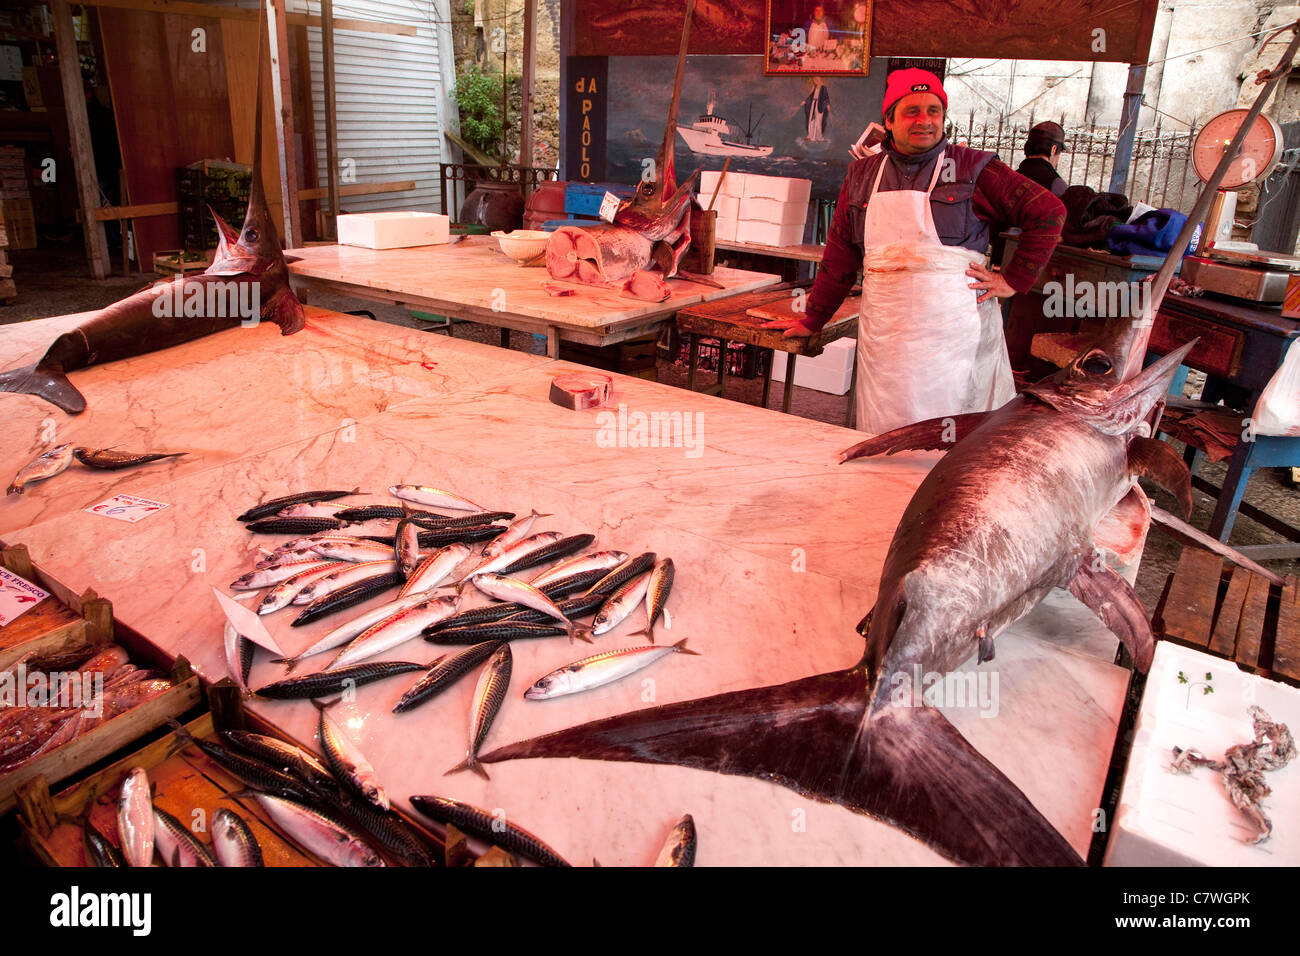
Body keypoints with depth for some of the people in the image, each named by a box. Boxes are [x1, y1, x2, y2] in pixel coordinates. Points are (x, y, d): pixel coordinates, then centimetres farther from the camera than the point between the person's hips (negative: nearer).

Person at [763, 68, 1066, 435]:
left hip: (956, 329, -3)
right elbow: (840, 255, 17)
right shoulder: (862, 174, 14)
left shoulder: (973, 168, 4)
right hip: (885, 333, 3)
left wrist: (1013, 280, -1)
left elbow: (1049, 212, 5)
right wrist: (812, 321, 17)